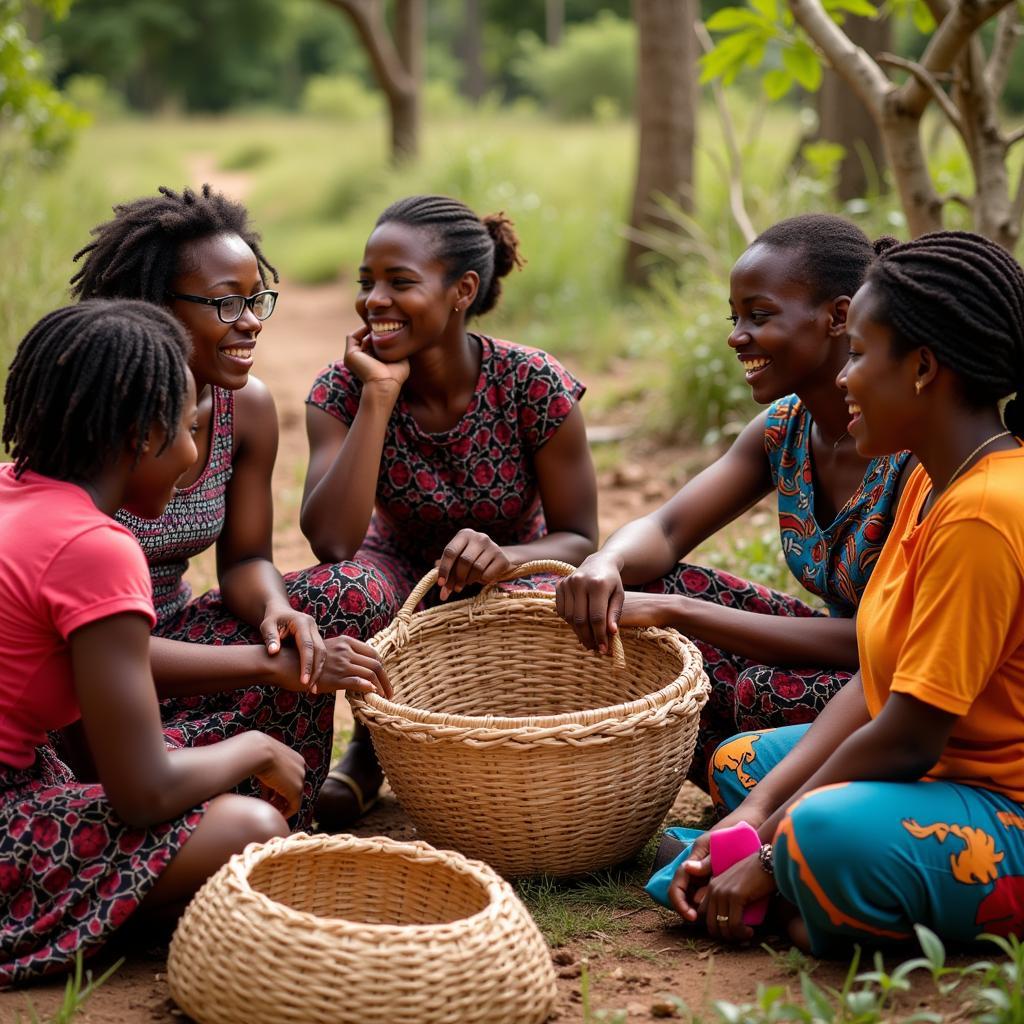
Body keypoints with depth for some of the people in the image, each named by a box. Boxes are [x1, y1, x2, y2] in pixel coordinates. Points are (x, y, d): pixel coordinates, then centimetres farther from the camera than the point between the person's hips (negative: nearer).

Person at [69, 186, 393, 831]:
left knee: (355, 593, -14)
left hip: (169, 635, 7)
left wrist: (277, 610, -21)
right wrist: (274, 665, -34)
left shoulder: (246, 407, -4)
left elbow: (245, 560, 5)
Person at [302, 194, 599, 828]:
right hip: (403, 576, 1)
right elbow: (332, 541, -32)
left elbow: (578, 539, -14)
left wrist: (502, 556, -37)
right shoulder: (344, 391, -17)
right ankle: (372, 743, -1)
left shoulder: (535, 386, -21)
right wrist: (379, 394, -33)